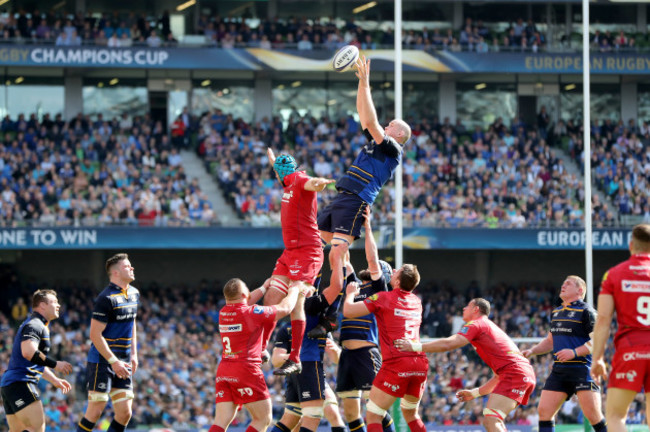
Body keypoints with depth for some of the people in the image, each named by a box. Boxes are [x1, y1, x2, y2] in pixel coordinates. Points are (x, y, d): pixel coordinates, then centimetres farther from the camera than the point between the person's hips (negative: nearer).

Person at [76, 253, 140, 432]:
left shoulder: (134, 293, 11)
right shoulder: (106, 298, -16)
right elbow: (95, 334, -17)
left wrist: (133, 354, 16)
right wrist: (114, 361, -19)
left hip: (122, 364, 8)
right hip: (101, 362, -8)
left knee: (125, 413, 1)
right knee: (95, 411, -8)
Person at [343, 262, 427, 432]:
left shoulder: (383, 298, -1)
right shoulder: (416, 301, 16)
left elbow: (348, 311, -2)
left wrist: (350, 293, 16)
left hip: (397, 362, -6)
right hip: (420, 362, 6)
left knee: (372, 416, -1)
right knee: (410, 413, 26)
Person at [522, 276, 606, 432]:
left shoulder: (585, 311, -6)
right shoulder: (556, 312, 18)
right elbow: (550, 341, 29)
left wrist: (574, 352, -24)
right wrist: (532, 351, 14)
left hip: (582, 371, -8)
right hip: (559, 370, 8)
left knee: (593, 415, -12)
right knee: (544, 411, 0)